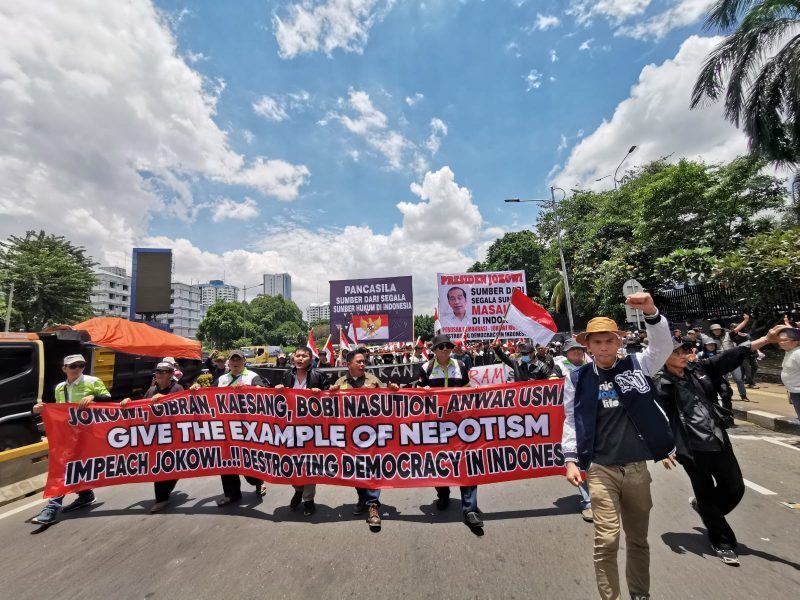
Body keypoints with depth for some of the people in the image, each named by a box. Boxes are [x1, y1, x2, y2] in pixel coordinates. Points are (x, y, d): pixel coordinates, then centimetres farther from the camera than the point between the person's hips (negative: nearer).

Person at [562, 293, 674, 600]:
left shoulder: (636, 365, 0)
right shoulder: (577, 379, -4)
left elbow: (663, 347, -13)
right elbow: (571, 421, 0)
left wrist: (651, 312, -27)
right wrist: (571, 459, -3)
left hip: (637, 467, 2)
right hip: (600, 469, -2)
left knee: (638, 538, 20)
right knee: (606, 540, 1)